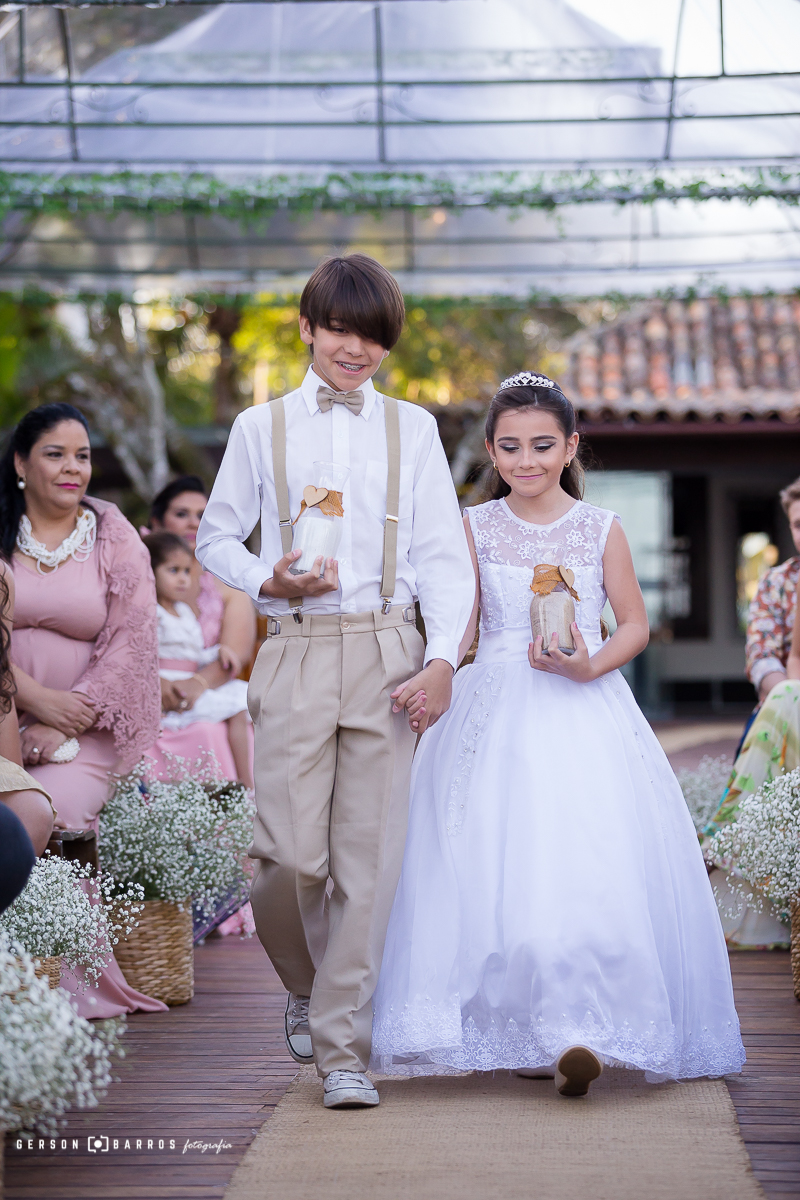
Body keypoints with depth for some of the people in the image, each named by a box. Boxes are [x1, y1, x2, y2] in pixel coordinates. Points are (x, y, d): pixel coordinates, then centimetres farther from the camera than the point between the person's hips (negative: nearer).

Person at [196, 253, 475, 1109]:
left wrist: (442, 658, -4)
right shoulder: (261, 428, 11)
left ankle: (342, 1045, 5)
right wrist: (266, 581, -4)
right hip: (297, 652, 0)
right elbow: (216, 535, 16)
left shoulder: (411, 429, 12)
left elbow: (443, 555, 8)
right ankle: (306, 987, 24)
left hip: (387, 654, 0)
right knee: (290, 856, -7)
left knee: (370, 855, -4)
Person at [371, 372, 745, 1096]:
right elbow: (459, 627, 4)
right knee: (500, 877, -6)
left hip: (585, 717, -1)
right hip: (498, 720, 1)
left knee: (593, 868, -15)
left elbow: (636, 625, 8)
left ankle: (579, 1033, -11)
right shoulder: (474, 528, 7)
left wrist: (590, 666, -11)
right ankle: (523, 1033, 8)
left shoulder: (601, 529, 6)